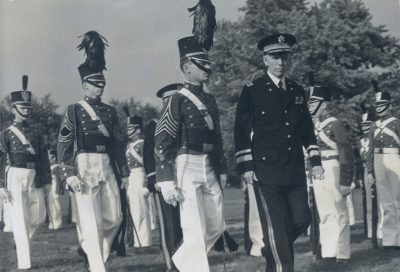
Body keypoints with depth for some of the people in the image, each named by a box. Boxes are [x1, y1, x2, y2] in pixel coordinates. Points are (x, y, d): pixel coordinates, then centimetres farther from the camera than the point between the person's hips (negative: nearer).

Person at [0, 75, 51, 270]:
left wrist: (47, 180, 8)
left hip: (34, 178, 4)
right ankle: (24, 263, -2)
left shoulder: (36, 132, 12)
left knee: (39, 216, 6)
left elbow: (44, 157, 13)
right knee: (20, 219, -4)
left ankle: (21, 241, 34)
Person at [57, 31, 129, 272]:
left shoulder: (110, 111, 13)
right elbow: (63, 146, -5)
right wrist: (69, 174, -15)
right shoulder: (73, 111, -1)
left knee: (114, 218, 7)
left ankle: (89, 250, 29)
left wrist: (124, 172, 12)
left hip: (107, 167, 5)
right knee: (92, 221, -7)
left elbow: (119, 143, 16)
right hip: (84, 166, -5)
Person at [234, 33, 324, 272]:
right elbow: (242, 132, -5)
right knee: (276, 224, -3)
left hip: (295, 170, 5)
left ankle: (271, 250, 30)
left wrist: (315, 160, 10)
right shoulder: (252, 91, -3)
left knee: (301, 220, 6)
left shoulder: (298, 91, 12)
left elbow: (308, 130, 18)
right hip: (266, 170, -5)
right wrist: (246, 167, -11)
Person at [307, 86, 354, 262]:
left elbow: (347, 155, -13)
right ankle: (327, 253, 20)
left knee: (339, 214, -2)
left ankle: (342, 255, 2)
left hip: (332, 173, -8)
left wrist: (345, 182, -17)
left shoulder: (335, 125, -10)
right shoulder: (313, 126, 11)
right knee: (324, 215, 12)